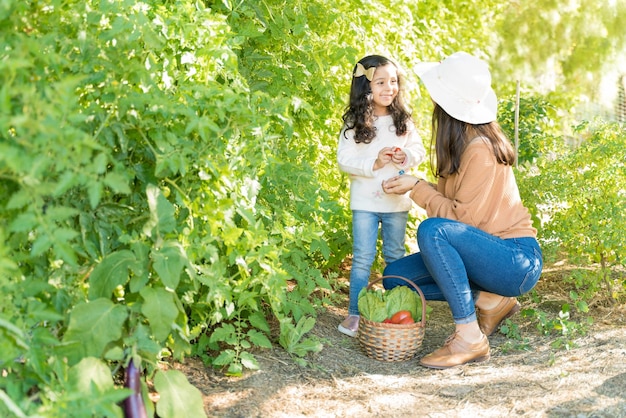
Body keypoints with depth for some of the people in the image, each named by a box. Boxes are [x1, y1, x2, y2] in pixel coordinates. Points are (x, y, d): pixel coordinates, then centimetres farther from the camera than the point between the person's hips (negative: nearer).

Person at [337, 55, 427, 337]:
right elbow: (344, 160, -10)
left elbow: (419, 150, 6)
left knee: (395, 256, 13)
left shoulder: (403, 119, 3)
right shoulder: (354, 123, -7)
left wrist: (406, 156, -16)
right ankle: (354, 313, 8)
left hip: (397, 200, 3)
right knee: (363, 258, 1)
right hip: (365, 201, -3)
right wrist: (374, 163, -22)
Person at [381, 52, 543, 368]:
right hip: (491, 253, 9)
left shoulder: (480, 150, -21)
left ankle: (470, 338, -24)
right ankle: (488, 300, 5)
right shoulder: (462, 143, 7)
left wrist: (417, 187, -14)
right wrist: (413, 185, -4)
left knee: (432, 230, -33)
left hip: (517, 261, -9)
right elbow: (453, 202, 8)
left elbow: (462, 217, -20)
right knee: (395, 276, -1)